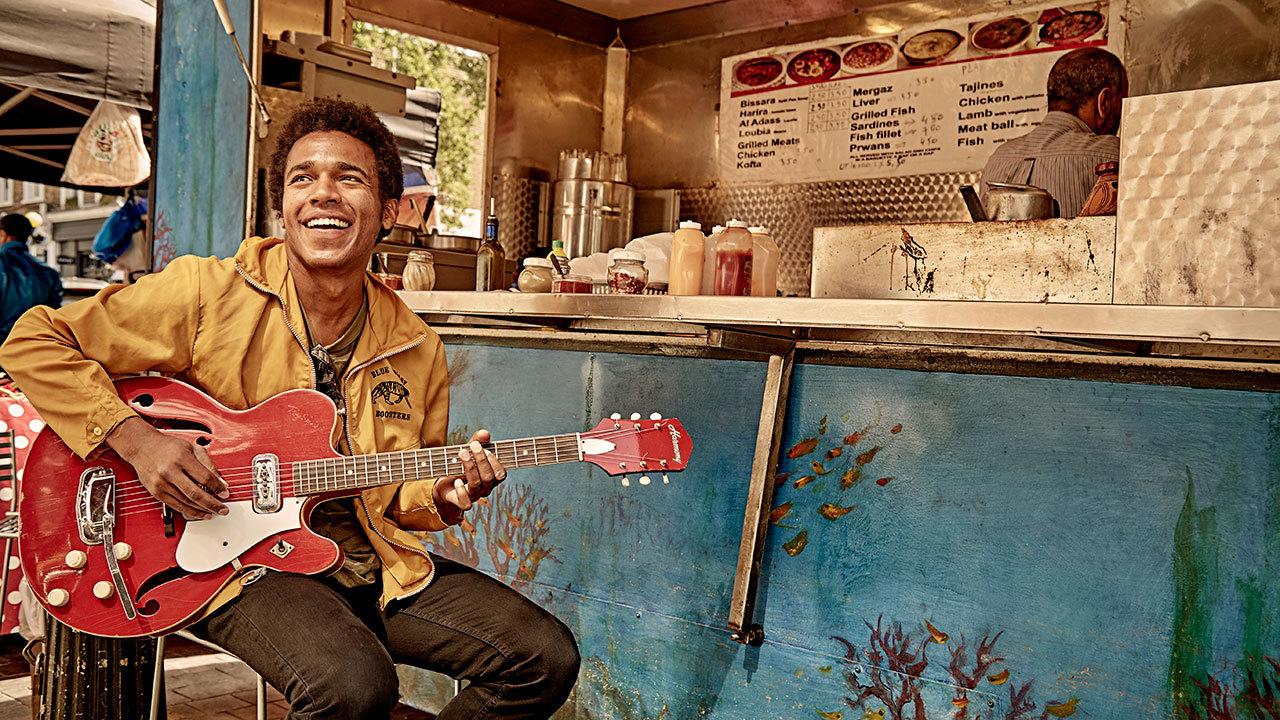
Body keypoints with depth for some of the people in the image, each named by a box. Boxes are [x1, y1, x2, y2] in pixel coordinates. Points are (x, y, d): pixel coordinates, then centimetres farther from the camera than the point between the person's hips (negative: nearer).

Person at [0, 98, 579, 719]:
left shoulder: (416, 349, 4)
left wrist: (442, 495, -8)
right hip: (244, 564, -4)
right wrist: (135, 439, -16)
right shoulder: (207, 294, -9)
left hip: (374, 565, 5)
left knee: (546, 660, -7)